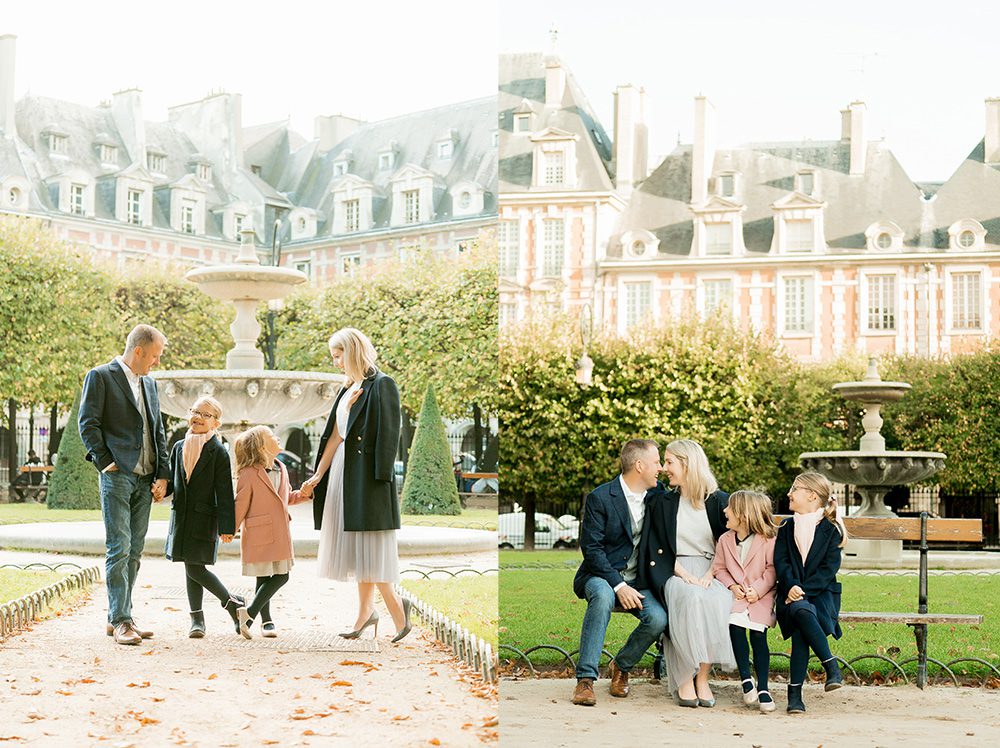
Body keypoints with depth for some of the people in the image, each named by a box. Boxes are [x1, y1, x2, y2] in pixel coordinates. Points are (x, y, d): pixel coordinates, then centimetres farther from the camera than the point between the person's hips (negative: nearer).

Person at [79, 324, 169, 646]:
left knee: (134, 551, 8)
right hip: (117, 476, -7)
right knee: (119, 549, -9)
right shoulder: (100, 377, -2)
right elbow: (88, 424, -7)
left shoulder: (149, 384, 19)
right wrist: (106, 463, -11)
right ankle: (119, 621, -8)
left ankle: (120, 617, 14)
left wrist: (163, 475, 9)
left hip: (145, 480, 7)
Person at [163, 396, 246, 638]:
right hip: (181, 516, 5)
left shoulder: (218, 452, -5)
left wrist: (227, 527, -13)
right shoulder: (179, 447, 11)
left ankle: (232, 602, 8)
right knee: (191, 567, 7)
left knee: (195, 568, -9)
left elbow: (224, 493, -8)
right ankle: (197, 619, 16)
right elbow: (172, 481, 17)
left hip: (204, 518, -5)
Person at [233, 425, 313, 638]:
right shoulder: (249, 474, -13)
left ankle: (249, 612, 13)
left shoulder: (281, 468, 9)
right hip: (259, 534, -7)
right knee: (263, 578, 1)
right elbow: (240, 505, -9)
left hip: (280, 534, 7)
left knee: (281, 576, 4)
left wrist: (303, 494, 4)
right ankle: (266, 621, 11)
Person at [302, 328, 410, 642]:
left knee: (367, 547, -8)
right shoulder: (349, 388, 15)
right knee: (355, 546, 9)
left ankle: (396, 606, 3)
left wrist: (380, 479, -19)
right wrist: (319, 476, 15)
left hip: (367, 474, -8)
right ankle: (366, 611, 15)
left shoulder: (382, 385, -10)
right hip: (343, 473, 8)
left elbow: (388, 436, -15)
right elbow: (334, 435, 16)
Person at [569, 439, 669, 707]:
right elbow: (591, 549, -14)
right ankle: (585, 679, -31)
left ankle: (621, 666, 5)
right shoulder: (600, 497, -11)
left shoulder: (657, 493, 5)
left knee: (658, 619, -24)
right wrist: (619, 585, -24)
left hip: (638, 580, 4)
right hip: (602, 576, -4)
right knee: (603, 596, -38)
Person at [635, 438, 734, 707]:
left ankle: (702, 677, -23)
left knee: (718, 602, -36)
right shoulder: (664, 503, 12)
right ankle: (684, 679, -28)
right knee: (690, 598, -36)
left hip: (711, 572, 0)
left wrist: (711, 574, -11)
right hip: (676, 573, 0)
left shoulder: (719, 501, 8)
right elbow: (656, 548, 5)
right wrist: (683, 574, -12)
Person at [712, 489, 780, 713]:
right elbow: (719, 568, 12)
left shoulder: (767, 540, -2)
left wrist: (758, 589, -14)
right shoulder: (725, 540, 11)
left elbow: (772, 568, -2)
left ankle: (763, 688, -8)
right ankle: (746, 679, -16)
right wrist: (731, 585, -5)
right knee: (735, 624, -25)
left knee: (758, 633, -18)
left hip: (761, 596, -2)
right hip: (736, 595, 2)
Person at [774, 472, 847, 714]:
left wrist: (804, 590, -17)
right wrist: (791, 585, -16)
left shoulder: (830, 530, 5)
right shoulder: (786, 527, 17)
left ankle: (795, 692, -30)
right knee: (802, 612, -35)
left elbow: (830, 567, -4)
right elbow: (780, 561, 4)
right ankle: (832, 668, -34)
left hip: (820, 592, -2)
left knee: (801, 630, -32)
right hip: (792, 593, 2)